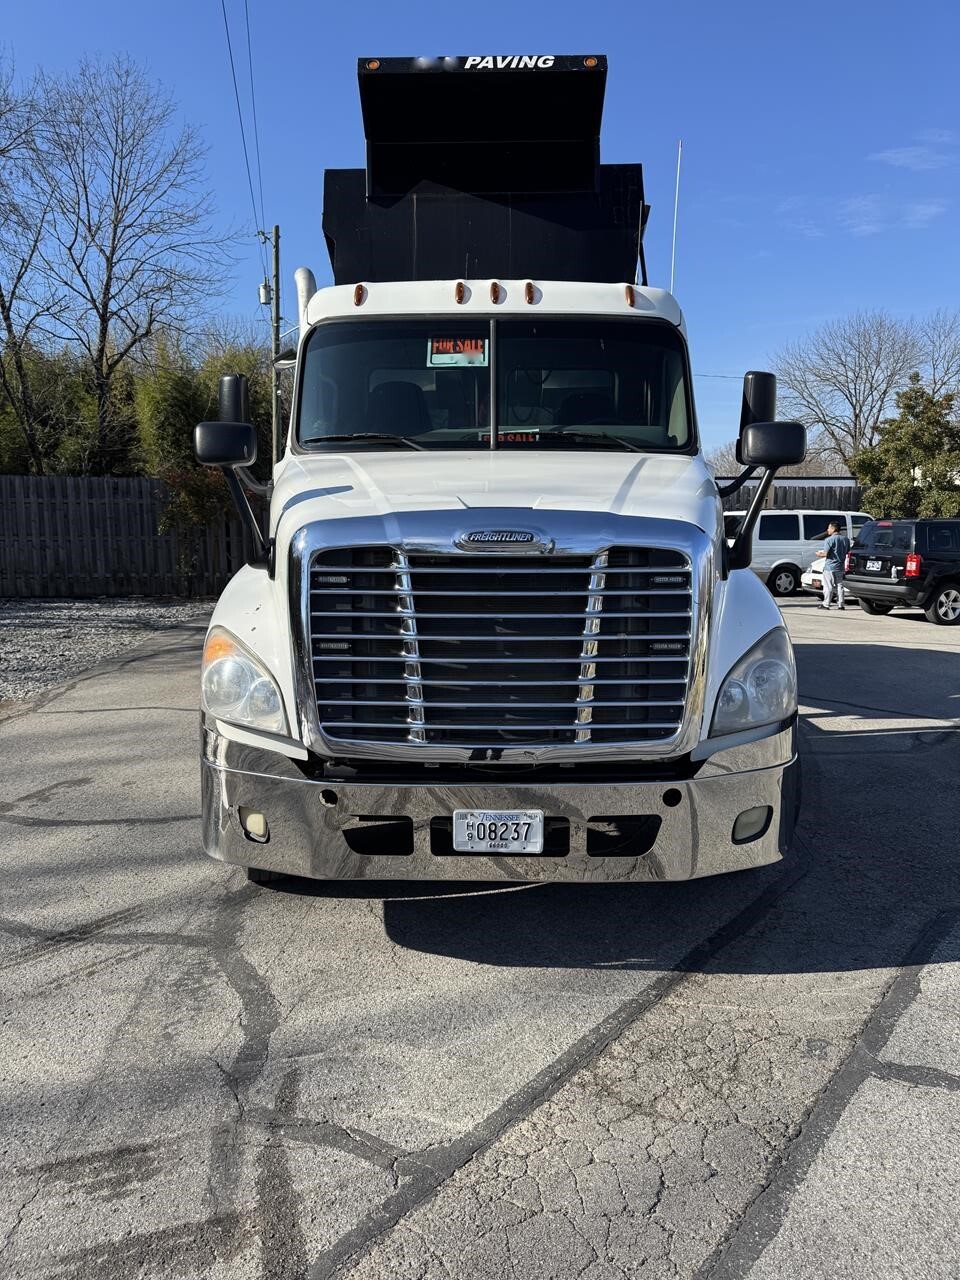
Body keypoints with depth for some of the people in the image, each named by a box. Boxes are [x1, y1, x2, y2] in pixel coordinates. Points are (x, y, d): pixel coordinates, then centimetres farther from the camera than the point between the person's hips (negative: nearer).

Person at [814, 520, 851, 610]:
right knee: (839, 586, 10)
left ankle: (826, 604, 0)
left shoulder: (830, 539, -14)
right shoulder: (846, 539, 8)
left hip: (830, 566, -6)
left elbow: (825, 554, -18)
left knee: (828, 586, -1)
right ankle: (841, 604, 10)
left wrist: (819, 554, 2)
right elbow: (847, 552, 13)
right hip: (840, 567, 6)